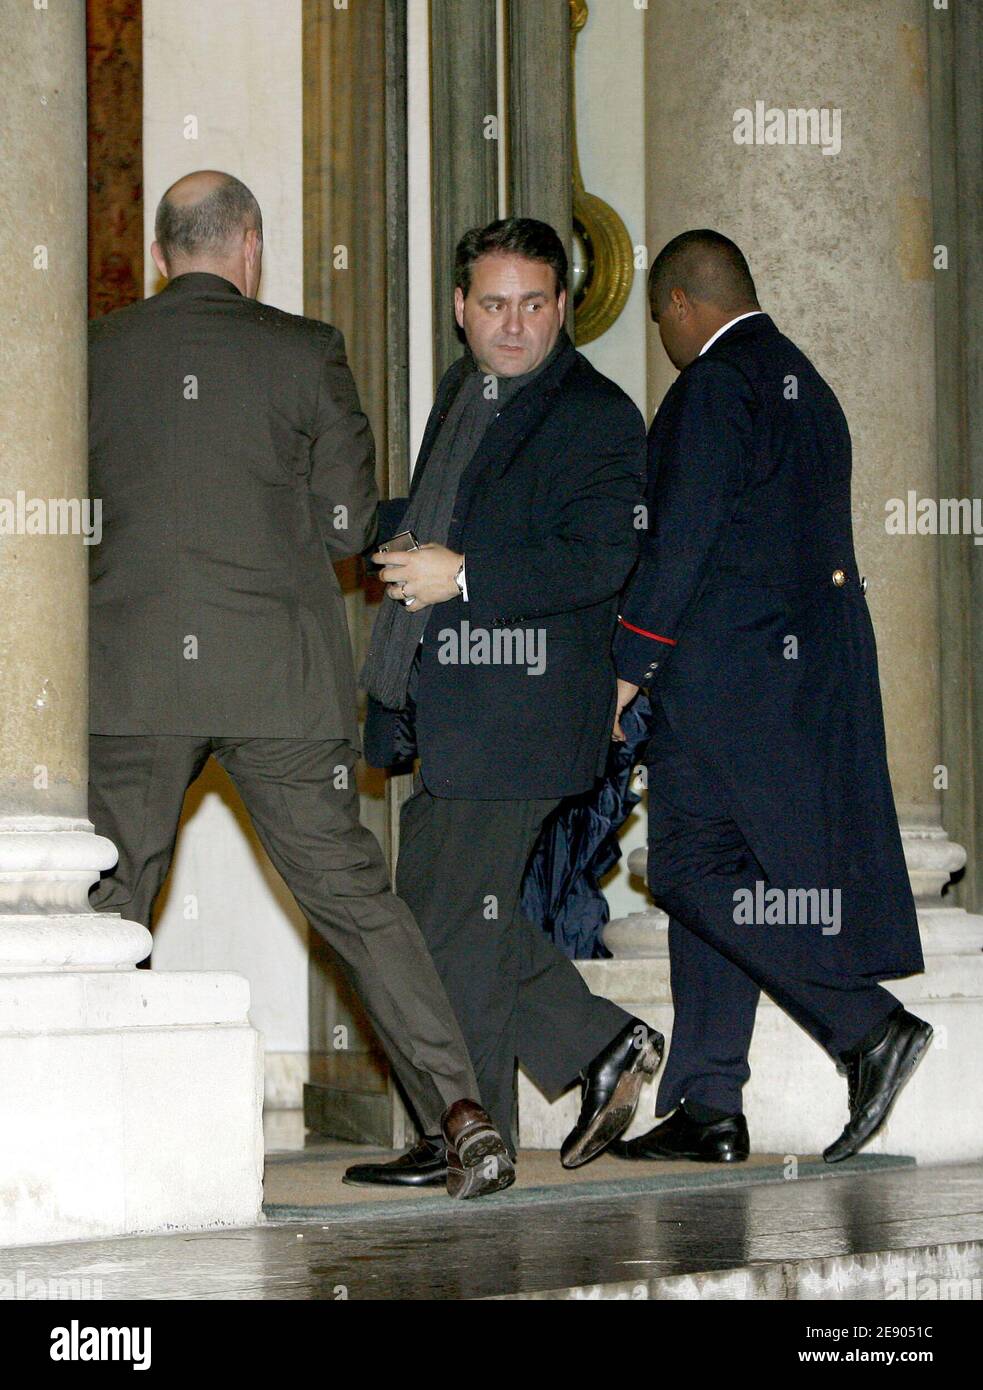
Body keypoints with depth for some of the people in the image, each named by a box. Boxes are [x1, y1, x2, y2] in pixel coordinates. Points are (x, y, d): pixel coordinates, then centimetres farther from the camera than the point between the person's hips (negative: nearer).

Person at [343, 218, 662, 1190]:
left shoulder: (597, 417, -9)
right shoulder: (461, 391, 18)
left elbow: (599, 561, -20)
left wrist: (463, 575, -24)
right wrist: (393, 528, 14)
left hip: (518, 707, -9)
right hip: (440, 708, 9)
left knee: (461, 918, -6)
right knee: (430, 903, 11)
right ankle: (599, 1045, 20)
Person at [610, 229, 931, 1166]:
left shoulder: (713, 388, -9)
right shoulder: (806, 387, 19)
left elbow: (685, 538, -16)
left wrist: (629, 664, -11)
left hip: (725, 664, -9)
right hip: (812, 665, 9)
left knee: (699, 870, -8)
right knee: (720, 873, 9)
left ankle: (866, 1027, -18)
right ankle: (707, 1106, 8)